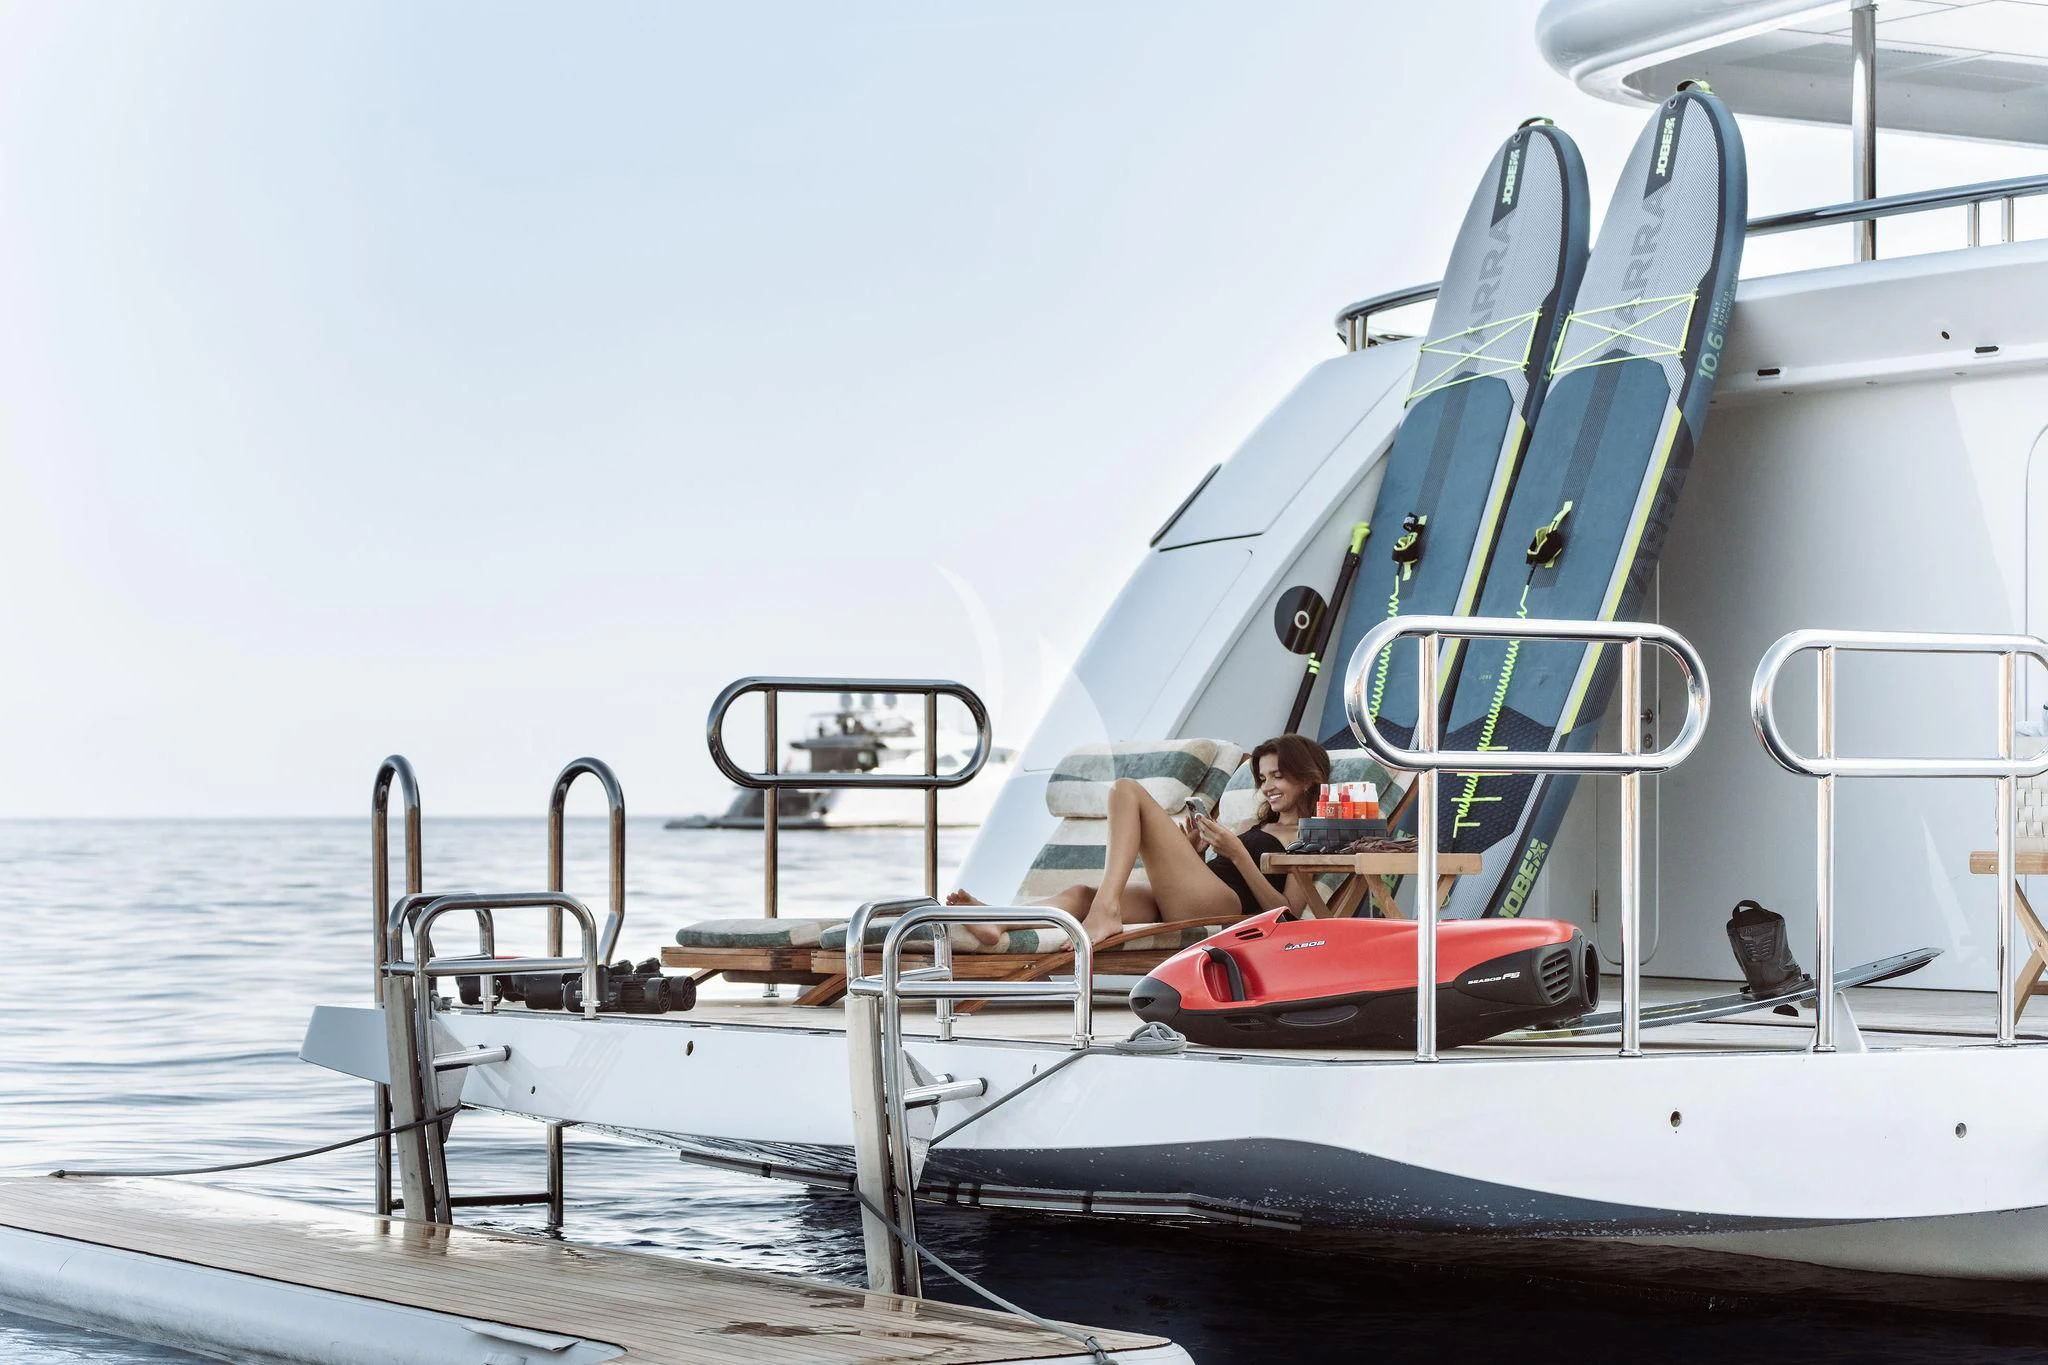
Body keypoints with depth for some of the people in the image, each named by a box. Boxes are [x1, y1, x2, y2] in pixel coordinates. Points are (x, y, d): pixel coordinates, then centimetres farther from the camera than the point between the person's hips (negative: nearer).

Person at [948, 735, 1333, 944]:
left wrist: (1237, 854, -9)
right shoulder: (1259, 825, 35)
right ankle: (995, 922, -43)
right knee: (1082, 893, -15)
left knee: (1128, 791, -12)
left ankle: (1105, 911, -28)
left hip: (1228, 904, -8)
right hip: (1186, 904, 8)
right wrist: (1195, 852, 10)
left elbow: (1284, 913, -5)